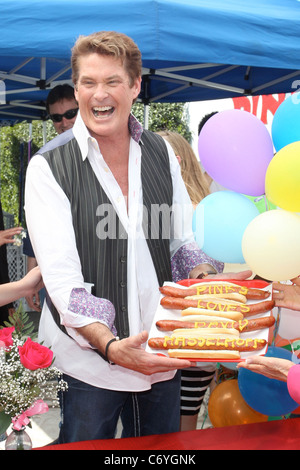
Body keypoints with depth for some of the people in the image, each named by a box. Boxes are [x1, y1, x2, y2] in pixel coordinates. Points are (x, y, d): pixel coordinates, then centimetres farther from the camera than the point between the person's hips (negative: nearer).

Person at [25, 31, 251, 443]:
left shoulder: (161, 153, 3)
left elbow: (182, 243, 8)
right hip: (88, 359, -4)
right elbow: (60, 277, -17)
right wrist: (110, 344, -30)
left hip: (160, 355, 4)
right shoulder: (49, 167, -10)